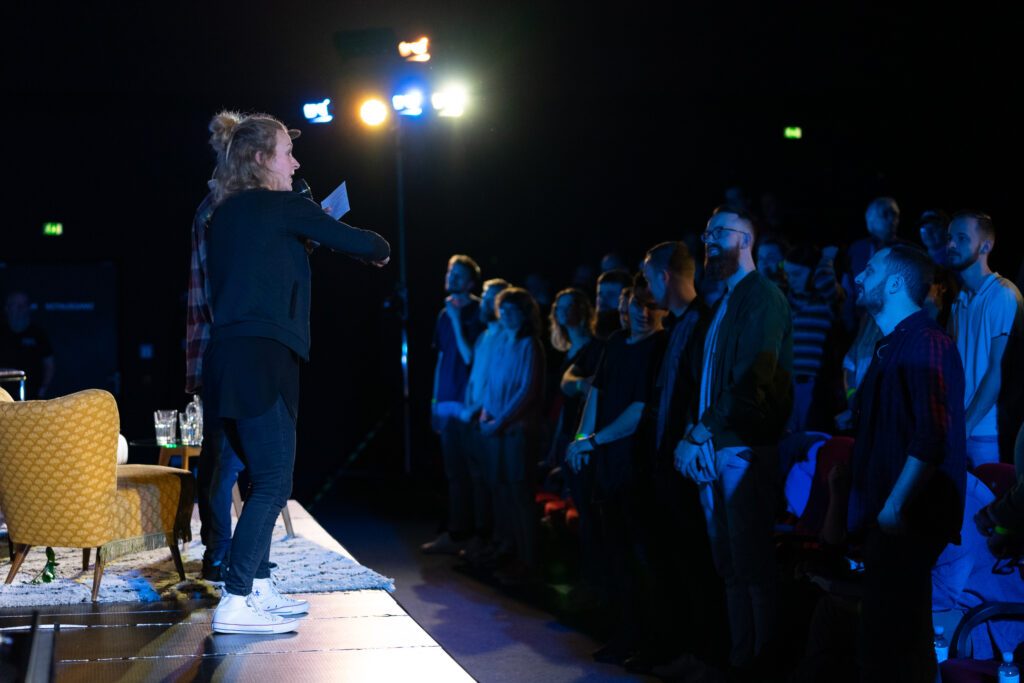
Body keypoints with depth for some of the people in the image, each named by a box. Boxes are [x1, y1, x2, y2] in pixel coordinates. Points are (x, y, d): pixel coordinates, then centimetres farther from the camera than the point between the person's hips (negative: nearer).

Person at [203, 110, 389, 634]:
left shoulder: (225, 214, 18)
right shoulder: (281, 207, -5)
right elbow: (353, 241, 0)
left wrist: (303, 236, 21)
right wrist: (378, 249, 20)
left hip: (228, 357, 9)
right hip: (260, 357, -9)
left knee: (264, 478, 16)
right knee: (273, 483, -7)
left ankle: (257, 589, 20)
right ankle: (235, 603, -10)